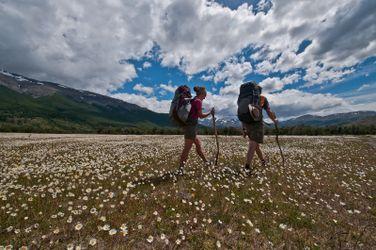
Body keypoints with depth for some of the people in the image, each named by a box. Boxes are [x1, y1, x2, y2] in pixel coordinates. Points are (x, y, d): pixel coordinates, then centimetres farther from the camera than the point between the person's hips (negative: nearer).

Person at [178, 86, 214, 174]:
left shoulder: (192, 100, 18)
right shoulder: (198, 101, -8)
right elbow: (200, 115, -8)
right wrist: (210, 113, 3)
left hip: (187, 125, 10)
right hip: (191, 126, -10)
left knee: (198, 143, 17)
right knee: (187, 147, -7)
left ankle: (206, 162, 31)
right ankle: (181, 168, -1)